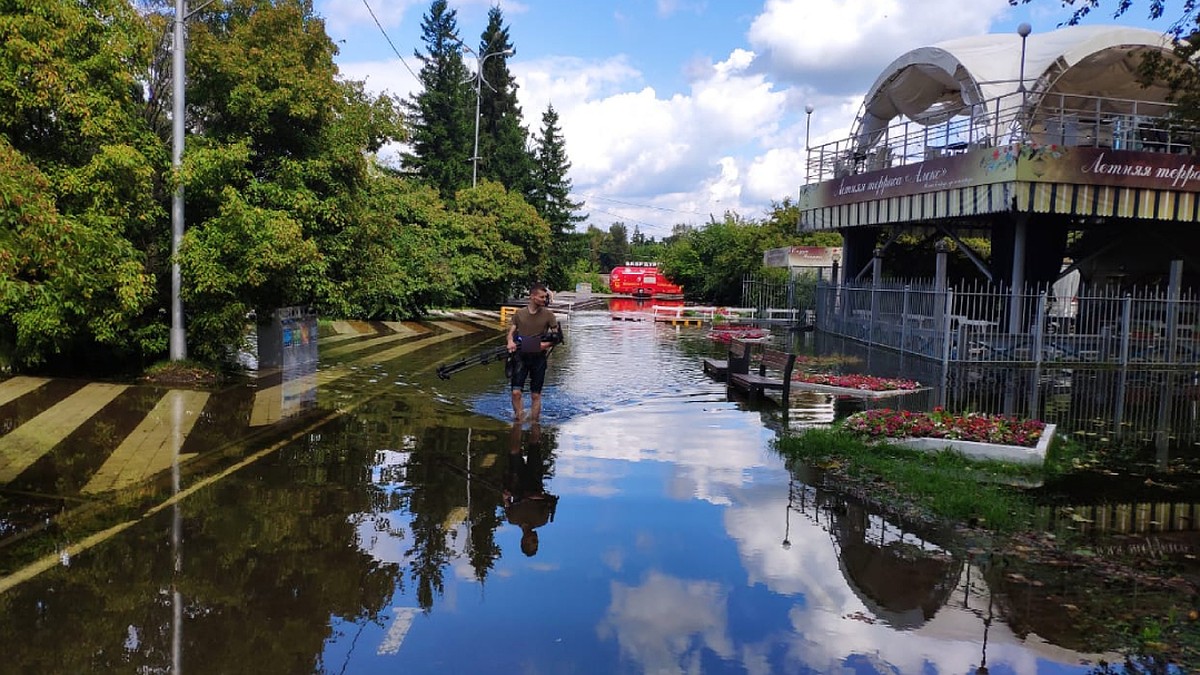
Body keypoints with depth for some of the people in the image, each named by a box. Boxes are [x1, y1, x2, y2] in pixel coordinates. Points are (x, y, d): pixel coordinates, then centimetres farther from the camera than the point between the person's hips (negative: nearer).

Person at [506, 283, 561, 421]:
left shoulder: (548, 314, 2)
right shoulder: (519, 313, 5)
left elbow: (557, 336, 3)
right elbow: (511, 332, 6)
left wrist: (547, 344, -16)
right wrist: (510, 341, -16)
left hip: (538, 357, 0)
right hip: (521, 355, 0)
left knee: (536, 395, 5)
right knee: (516, 392, -10)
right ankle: (518, 421, 4)